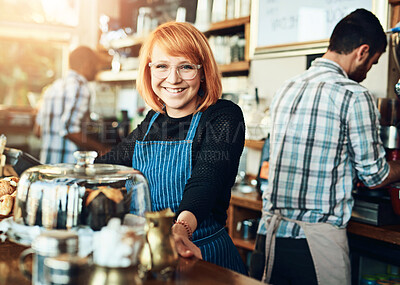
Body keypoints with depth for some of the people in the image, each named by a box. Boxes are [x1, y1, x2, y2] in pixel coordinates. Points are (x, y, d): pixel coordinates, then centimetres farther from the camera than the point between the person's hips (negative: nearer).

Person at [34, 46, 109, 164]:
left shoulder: (52, 87, 18)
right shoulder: (79, 86, -9)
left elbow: (38, 131, 20)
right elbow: (69, 129, -19)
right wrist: (102, 149, -12)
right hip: (69, 163, -9)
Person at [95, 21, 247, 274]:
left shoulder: (224, 116, -9)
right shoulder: (152, 122, 8)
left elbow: (206, 179, -24)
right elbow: (108, 164, 19)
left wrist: (182, 227, -43)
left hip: (199, 253, -5)